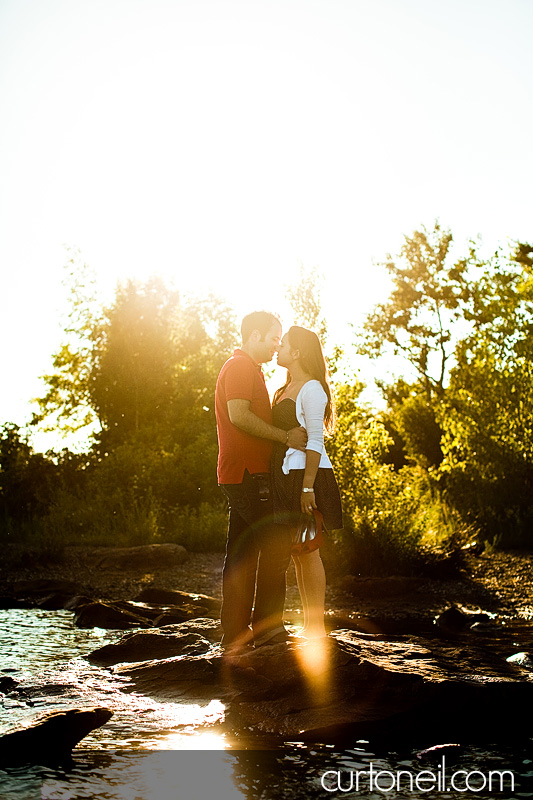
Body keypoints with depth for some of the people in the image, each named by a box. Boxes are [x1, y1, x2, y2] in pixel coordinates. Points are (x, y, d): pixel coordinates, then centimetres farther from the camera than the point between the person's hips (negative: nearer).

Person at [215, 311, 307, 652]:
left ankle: (236, 631, 9)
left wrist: (288, 433, 14)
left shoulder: (249, 369, 26)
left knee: (243, 552, 8)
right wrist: (285, 436, -15)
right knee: (276, 542, -10)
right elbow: (239, 416, -20)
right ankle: (267, 625, -8)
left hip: (246, 474, 10)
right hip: (247, 473, -10)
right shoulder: (240, 367, -8)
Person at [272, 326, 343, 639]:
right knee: (296, 553, 10)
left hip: (306, 475, -9)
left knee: (308, 551, -6)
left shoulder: (311, 388, -9)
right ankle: (308, 624, 16)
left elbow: (315, 442, -15)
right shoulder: (288, 389, 19)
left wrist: (308, 487, -21)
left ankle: (317, 625, 0)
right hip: (286, 476, 9)